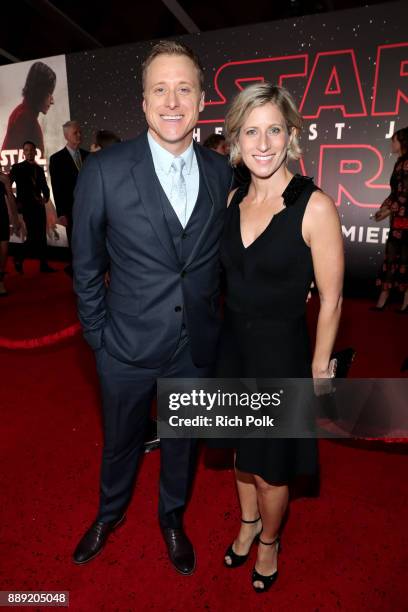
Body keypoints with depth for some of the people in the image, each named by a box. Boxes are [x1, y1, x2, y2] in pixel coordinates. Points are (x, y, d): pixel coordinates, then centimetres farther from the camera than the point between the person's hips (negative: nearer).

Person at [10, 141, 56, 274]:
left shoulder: (39, 169, 13)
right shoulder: (17, 167, -1)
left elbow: (44, 187, 16)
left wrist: (46, 197, -4)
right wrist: (16, 202, -9)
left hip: (39, 206, 5)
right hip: (27, 206, -5)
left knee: (42, 236, 5)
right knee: (34, 236, -11)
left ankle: (43, 264, 11)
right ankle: (19, 259, 9)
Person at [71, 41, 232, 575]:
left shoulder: (223, 173, -3)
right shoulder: (104, 170, -12)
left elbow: (221, 258, 6)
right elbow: (86, 266, -5)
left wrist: (214, 320, 5)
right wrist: (98, 336, -4)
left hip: (197, 347, 2)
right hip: (128, 347, -2)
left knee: (183, 440, 23)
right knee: (121, 441, 22)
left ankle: (173, 516, 53)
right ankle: (110, 513, 54)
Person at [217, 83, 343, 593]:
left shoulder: (315, 207, -17)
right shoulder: (233, 199, 0)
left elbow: (330, 300, -12)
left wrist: (318, 369, -7)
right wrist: (225, 335, 10)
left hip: (281, 352, -5)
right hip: (232, 345, 5)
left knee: (271, 464, 16)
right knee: (242, 447, 24)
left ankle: (269, 540, 47)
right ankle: (248, 523, 53)